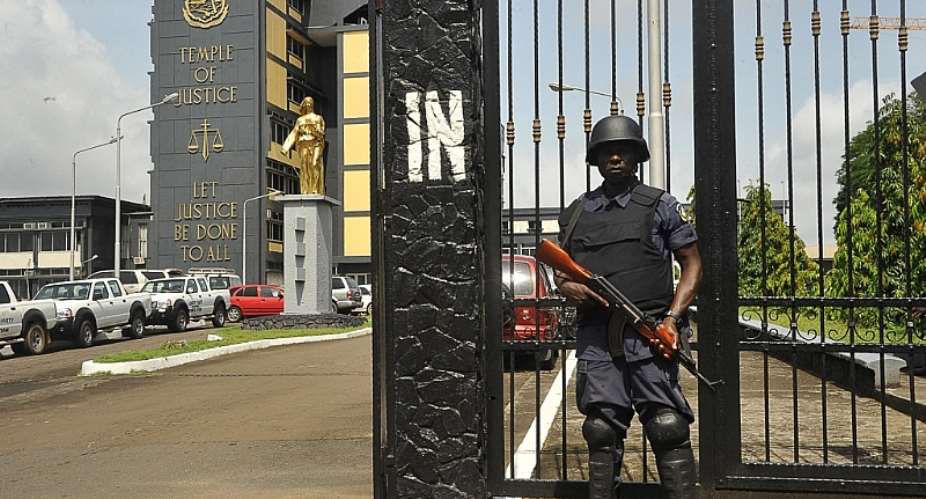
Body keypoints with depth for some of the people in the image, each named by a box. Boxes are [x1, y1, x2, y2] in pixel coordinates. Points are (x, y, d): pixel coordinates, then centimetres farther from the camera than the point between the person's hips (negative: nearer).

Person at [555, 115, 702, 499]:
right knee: (601, 430, 5)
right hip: (595, 335, 3)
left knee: (667, 427, -5)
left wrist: (672, 318, -7)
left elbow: (692, 263, 6)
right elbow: (560, 270, 22)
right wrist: (568, 287, -3)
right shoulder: (576, 213, 16)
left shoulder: (659, 205, 7)